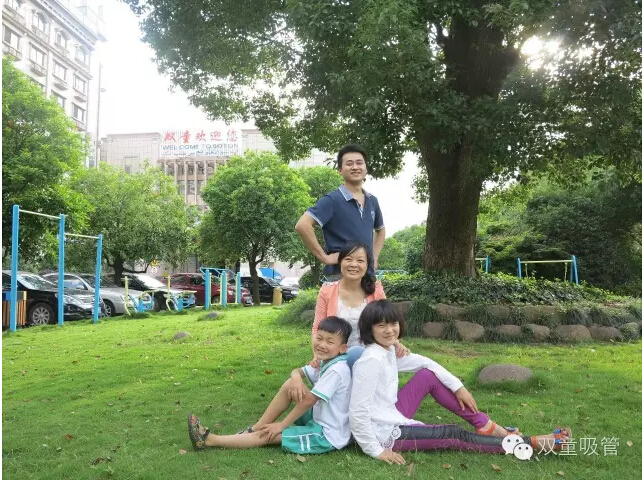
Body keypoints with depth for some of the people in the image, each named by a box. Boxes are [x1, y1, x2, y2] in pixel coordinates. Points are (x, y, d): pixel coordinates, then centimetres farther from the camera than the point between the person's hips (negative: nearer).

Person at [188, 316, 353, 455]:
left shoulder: (336, 370, -25)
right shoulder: (326, 362, 3)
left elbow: (308, 401, -20)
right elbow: (296, 371, 9)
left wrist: (282, 425, -12)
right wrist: (296, 378, -17)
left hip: (328, 435, -8)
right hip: (317, 418, 8)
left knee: (269, 435, -9)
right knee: (289, 385, -3)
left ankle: (210, 440, 1)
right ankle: (255, 429, 5)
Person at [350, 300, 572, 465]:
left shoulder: (389, 350, 0)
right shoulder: (371, 361, -27)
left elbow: (424, 362, 12)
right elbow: (357, 411, -28)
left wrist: (458, 386, 9)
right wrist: (375, 450, -22)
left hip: (393, 416, 9)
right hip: (386, 434, -9)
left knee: (429, 375, 3)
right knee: (453, 435, -5)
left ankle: (485, 425, 8)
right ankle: (534, 443, 4)